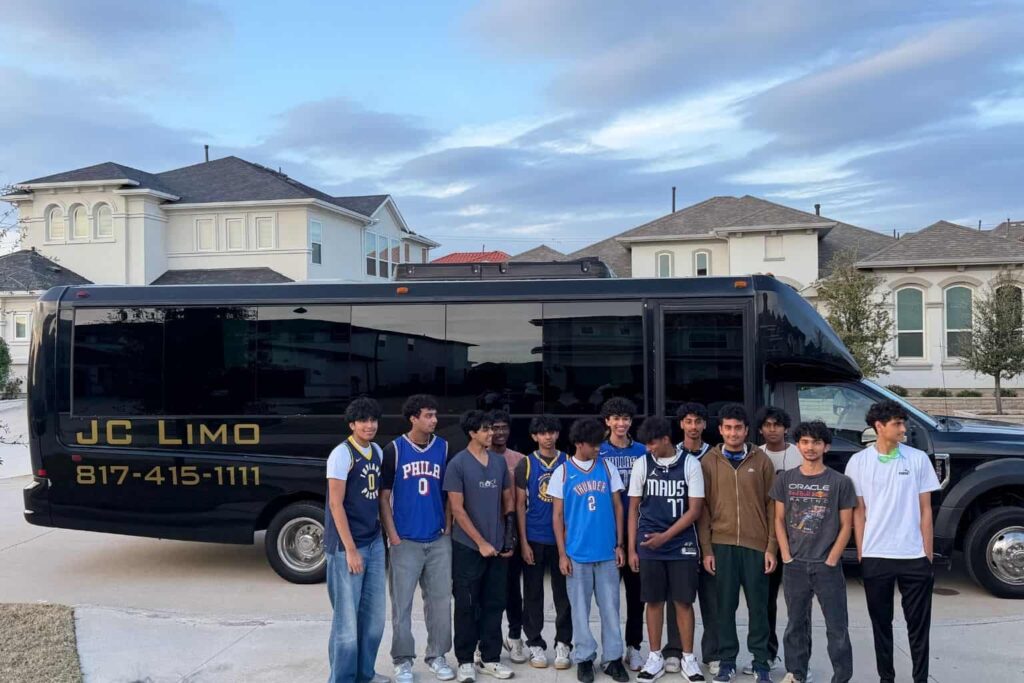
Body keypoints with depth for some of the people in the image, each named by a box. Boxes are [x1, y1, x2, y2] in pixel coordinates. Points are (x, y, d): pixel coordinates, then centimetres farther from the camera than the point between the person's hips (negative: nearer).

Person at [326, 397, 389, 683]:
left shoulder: (377, 452, 9)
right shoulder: (342, 454, -13)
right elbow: (336, 504, -16)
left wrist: (383, 531, 12)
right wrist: (350, 549, -17)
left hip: (374, 542, 8)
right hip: (347, 546, -8)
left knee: (374, 615, 14)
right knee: (347, 618, -1)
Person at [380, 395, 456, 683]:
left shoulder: (443, 448, 3)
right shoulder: (394, 449, -5)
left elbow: (449, 492, 11)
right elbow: (384, 496, -2)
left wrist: (448, 527, 3)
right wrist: (392, 536, -7)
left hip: (439, 540, 3)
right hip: (406, 541, -3)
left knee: (440, 600, 9)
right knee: (402, 602, 4)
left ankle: (437, 655, 24)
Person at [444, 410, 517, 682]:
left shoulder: (500, 462, 7)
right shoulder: (458, 464, -9)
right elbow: (457, 509, -11)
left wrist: (509, 537, 5)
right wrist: (481, 542, -12)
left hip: (498, 546, 5)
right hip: (468, 547, -5)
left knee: (494, 604, 10)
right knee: (467, 606, 5)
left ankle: (490, 658, 21)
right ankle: (465, 660, 16)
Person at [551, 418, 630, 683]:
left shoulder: (607, 468, 4)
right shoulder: (562, 473, -2)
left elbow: (617, 507, 9)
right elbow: (557, 516, 0)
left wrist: (619, 545, 5)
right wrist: (562, 554, -4)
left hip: (607, 552, 2)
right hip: (577, 554, -2)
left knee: (610, 608, 8)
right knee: (580, 610, 8)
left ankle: (613, 658, 19)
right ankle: (584, 658, 21)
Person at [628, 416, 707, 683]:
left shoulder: (691, 464, -4)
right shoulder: (641, 464, 1)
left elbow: (695, 509, -5)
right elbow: (633, 509, 5)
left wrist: (665, 536, -12)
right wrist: (631, 548, 1)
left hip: (682, 545, -1)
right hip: (648, 546, 1)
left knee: (683, 602, 3)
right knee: (653, 601, 7)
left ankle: (688, 658, 17)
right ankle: (655, 658, 18)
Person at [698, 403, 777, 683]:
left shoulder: (761, 460, 3)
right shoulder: (708, 462, 3)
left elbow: (772, 505, 3)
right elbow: (703, 507, 3)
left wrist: (771, 547, -2)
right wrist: (706, 548, -2)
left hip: (756, 544, 0)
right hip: (721, 544, 0)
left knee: (758, 605, 6)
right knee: (725, 605, 6)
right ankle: (727, 660, 17)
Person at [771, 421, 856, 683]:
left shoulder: (840, 482, -2)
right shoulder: (785, 480, 4)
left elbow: (846, 526, 0)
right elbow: (779, 520, 7)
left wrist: (831, 561, -7)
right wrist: (786, 556, -2)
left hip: (827, 566, -2)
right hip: (794, 565, 2)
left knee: (837, 627, 1)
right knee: (796, 624, 12)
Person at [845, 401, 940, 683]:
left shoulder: (918, 459, 0)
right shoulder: (858, 462, 0)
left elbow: (925, 510, 4)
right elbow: (858, 511, 4)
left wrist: (928, 554, 1)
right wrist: (860, 554, 1)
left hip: (914, 556, 0)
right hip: (875, 557, 0)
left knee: (918, 624, 6)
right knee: (881, 623, 11)